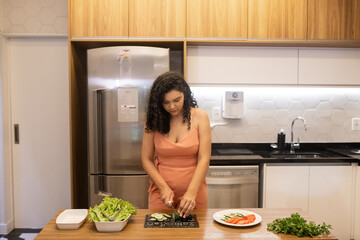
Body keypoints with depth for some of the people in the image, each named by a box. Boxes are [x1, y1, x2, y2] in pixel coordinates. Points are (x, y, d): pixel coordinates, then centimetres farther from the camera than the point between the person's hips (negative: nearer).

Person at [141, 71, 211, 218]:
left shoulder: (199, 116, -7)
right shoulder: (154, 120, -3)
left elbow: (204, 159, -11)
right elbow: (146, 160, -1)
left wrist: (191, 193, -21)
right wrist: (163, 187, -13)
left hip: (194, 191, 0)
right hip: (161, 191, 1)